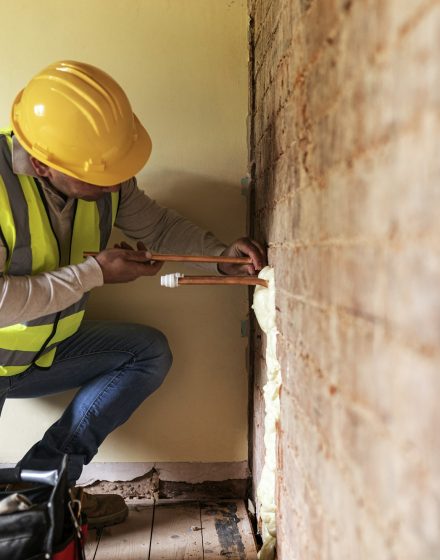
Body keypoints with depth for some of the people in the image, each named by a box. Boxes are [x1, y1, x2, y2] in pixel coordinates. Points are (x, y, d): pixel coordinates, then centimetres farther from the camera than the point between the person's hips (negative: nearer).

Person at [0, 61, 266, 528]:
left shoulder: (104, 175, -12)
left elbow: (156, 224, 4)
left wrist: (221, 253, -12)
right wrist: (95, 272, -27)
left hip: (48, 348, 6)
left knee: (150, 352, -4)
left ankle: (39, 479, -5)